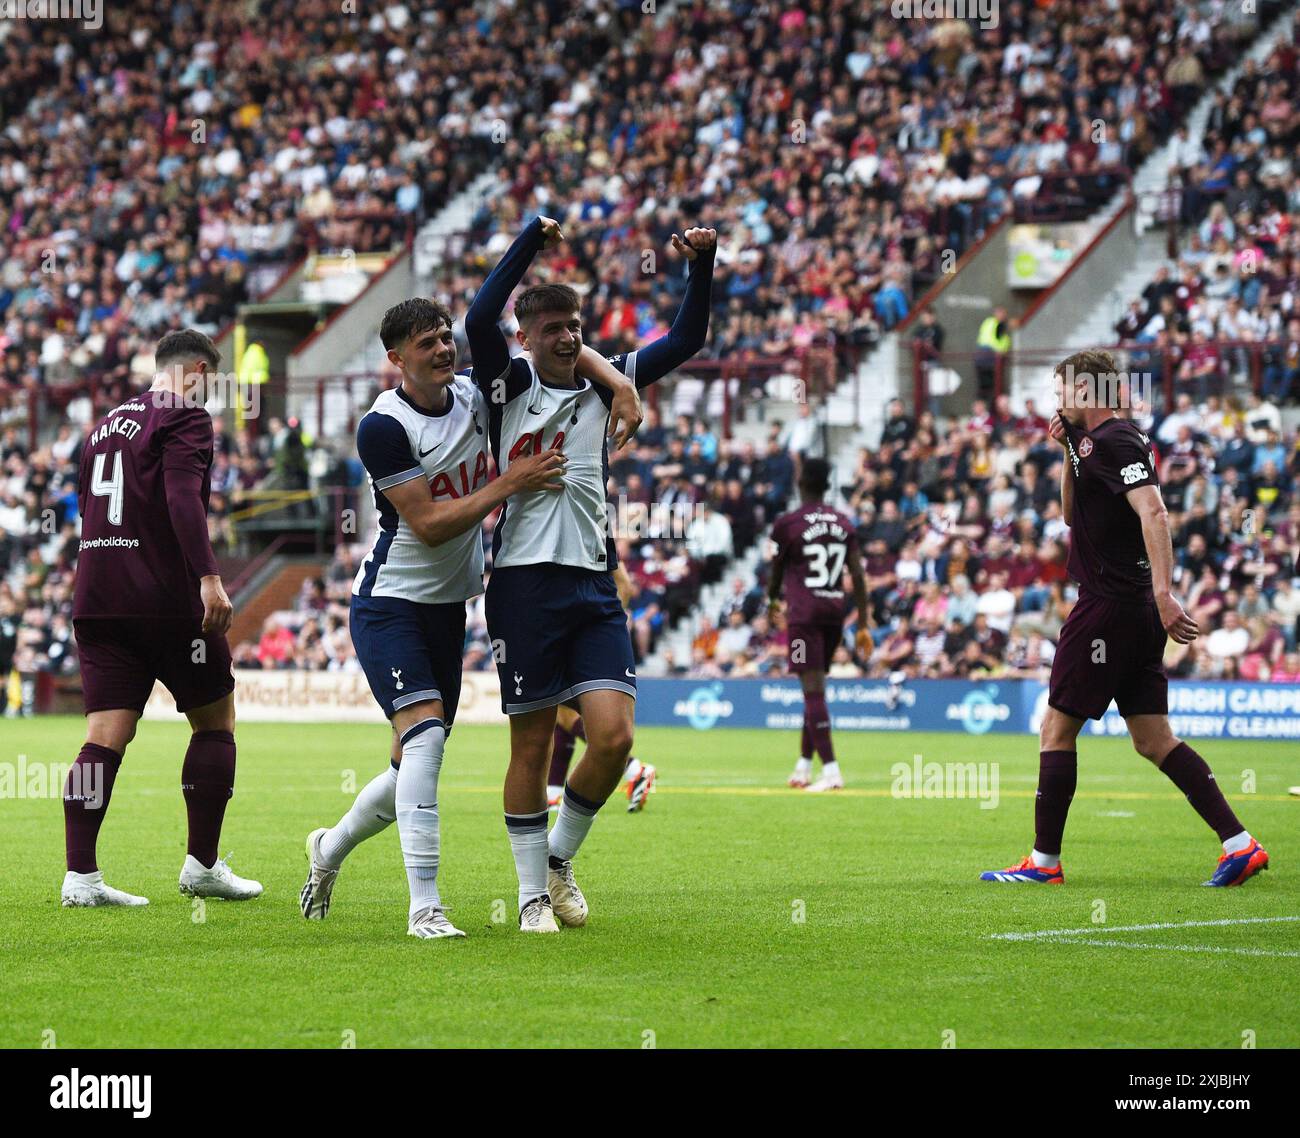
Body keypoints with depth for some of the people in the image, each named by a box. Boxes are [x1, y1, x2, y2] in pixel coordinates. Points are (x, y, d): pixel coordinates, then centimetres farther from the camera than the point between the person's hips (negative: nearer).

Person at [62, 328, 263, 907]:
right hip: (168, 599, -6)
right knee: (215, 722, 9)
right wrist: (208, 578, -27)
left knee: (106, 736, 0)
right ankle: (202, 864, 10)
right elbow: (182, 497, -20)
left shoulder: (105, 425, 20)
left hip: (96, 598, 6)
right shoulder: (185, 418, -4)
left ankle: (80, 875, -10)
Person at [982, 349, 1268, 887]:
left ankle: (1044, 861, 3)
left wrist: (1163, 591, -34)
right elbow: (1073, 515, 30)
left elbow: (1153, 512, -25)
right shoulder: (1093, 443, 18)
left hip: (1108, 607, -10)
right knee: (1153, 739, 7)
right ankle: (1239, 842, -1)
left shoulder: (1113, 441, -12)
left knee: (1056, 730, -1)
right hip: (1139, 610, 10)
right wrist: (1070, 453, 18)